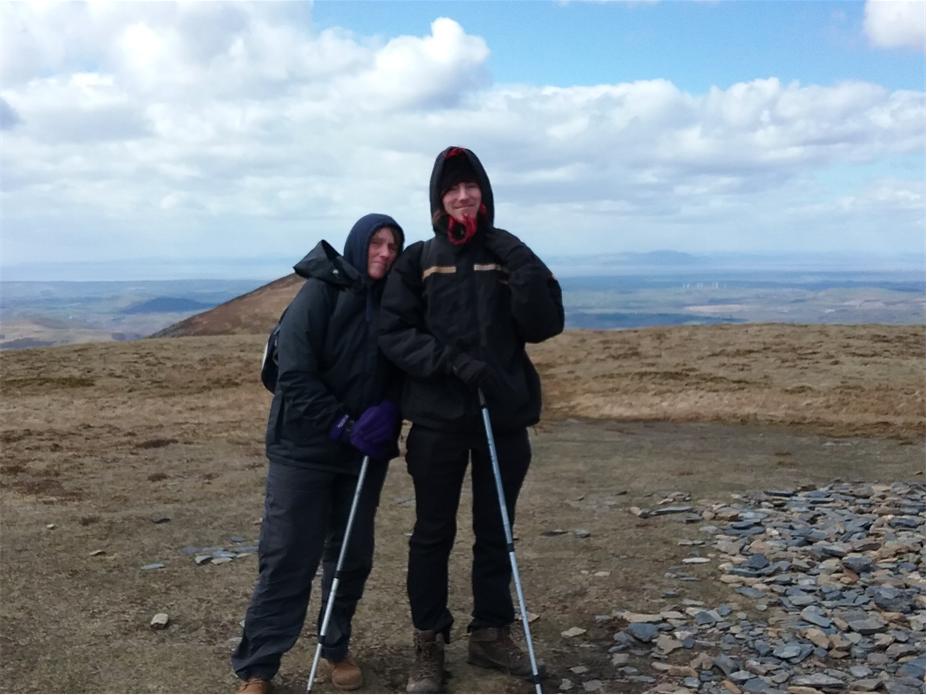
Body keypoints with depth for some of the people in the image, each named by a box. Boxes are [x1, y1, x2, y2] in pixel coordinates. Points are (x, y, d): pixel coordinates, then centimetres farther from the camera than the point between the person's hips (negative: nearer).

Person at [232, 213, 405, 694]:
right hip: (303, 449, -5)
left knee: (353, 555, 10)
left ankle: (337, 649, 28)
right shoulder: (319, 293, -9)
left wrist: (388, 411, -11)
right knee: (287, 559, -2)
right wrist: (344, 427, -19)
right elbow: (295, 376, -15)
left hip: (366, 453, 5)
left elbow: (401, 371, 9)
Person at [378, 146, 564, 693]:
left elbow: (546, 326, -3)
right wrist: (451, 359, -19)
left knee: (496, 530, 12)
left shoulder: (509, 255, 5)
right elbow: (393, 332, -7)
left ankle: (492, 633, 28)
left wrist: (526, 273, -16)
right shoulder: (418, 260, 2)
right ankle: (429, 644, 18)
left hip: (504, 414, 2)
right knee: (434, 532, 6)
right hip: (438, 417, -1)